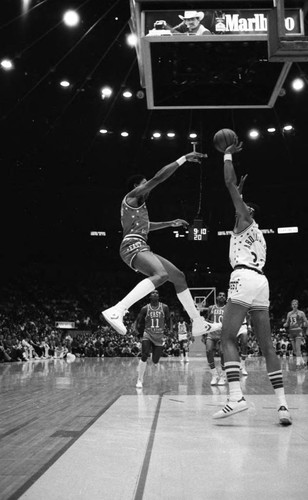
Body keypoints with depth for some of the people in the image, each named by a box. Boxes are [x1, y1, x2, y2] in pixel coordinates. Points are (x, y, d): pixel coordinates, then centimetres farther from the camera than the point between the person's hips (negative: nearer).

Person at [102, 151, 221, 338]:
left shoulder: (138, 204, 28)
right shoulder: (133, 196, -1)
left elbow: (146, 226, 46)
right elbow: (158, 178, -11)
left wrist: (170, 223, 38)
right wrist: (184, 158, -9)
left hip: (141, 248, 11)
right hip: (133, 245, -11)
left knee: (179, 276, 11)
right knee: (161, 274, -37)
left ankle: (199, 323, 14)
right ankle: (116, 311, -45)